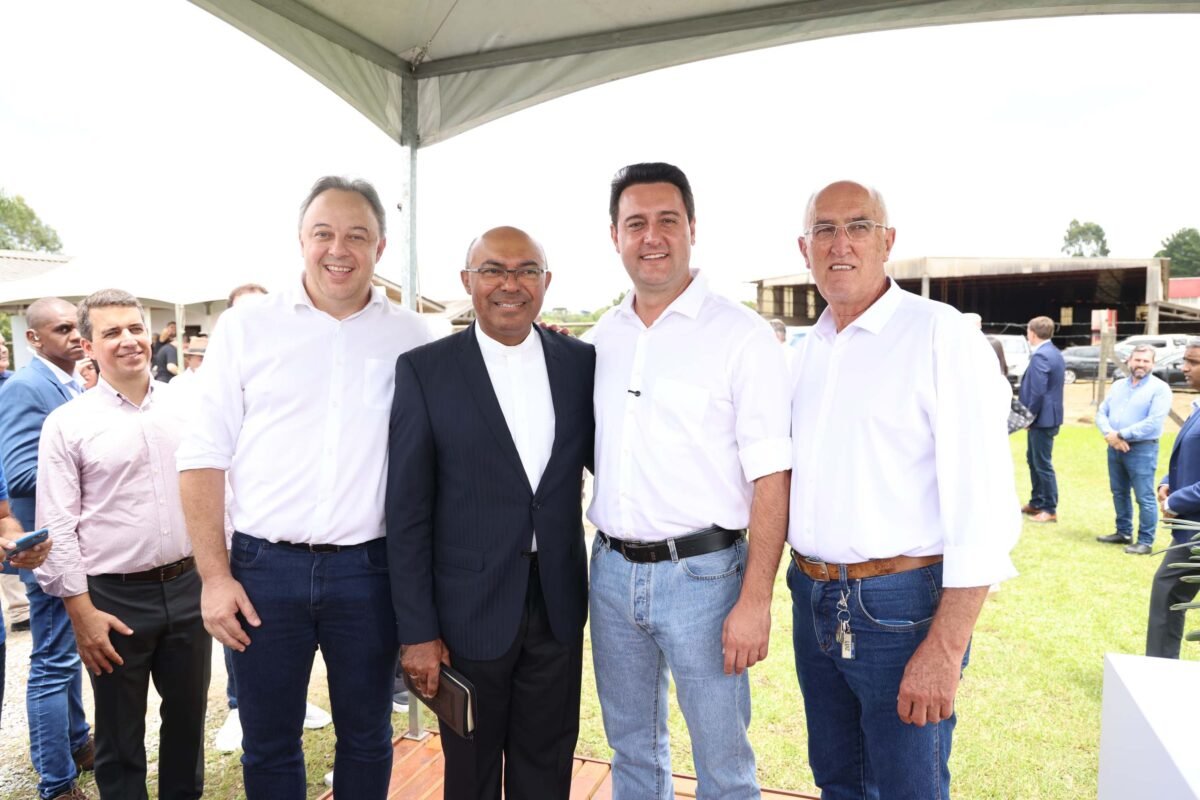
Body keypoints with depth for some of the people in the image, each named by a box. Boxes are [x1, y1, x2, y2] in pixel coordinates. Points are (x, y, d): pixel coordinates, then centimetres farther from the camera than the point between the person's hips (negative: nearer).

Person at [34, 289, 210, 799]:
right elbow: (57, 527, -6)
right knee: (120, 736, 13)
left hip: (188, 586, 3)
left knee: (189, 715, 18)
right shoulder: (67, 424, -5)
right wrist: (81, 611, -9)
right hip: (114, 598, -3)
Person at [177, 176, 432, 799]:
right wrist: (214, 575, -4)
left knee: (367, 737, 16)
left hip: (369, 567, 1)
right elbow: (203, 457, 0)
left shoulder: (411, 337, 2)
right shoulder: (246, 327, 0)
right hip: (264, 566, 0)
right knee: (268, 744, 14)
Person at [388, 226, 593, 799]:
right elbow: (407, 512, -7)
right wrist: (417, 630, -8)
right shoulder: (424, 370, -7)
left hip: (558, 605, 2)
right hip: (471, 608, -2)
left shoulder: (580, 363, 1)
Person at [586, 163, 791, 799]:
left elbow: (770, 477, -12)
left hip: (702, 573, -4)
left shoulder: (741, 335, -10)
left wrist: (755, 601, -16)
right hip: (612, 570, 5)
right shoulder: (600, 339, 6)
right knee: (631, 747, 21)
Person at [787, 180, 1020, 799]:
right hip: (813, 600, 6)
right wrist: (807, 585, 7)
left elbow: (984, 504, -16)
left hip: (900, 606, -6)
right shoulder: (810, 350, 9)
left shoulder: (941, 335, -12)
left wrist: (944, 649, -19)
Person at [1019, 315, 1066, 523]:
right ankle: (1037, 502, 28)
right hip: (1045, 416, 10)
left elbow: (1038, 391, -25)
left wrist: (1029, 416, -16)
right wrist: (1022, 397, 18)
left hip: (1042, 418, -10)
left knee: (1043, 464, -1)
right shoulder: (1053, 352, 12)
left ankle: (1050, 509, 7)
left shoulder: (1040, 355, -21)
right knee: (1033, 459, 19)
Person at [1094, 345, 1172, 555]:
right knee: (1119, 493, 15)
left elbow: (1154, 422, -18)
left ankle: (1146, 541, 5)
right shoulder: (1118, 385, 12)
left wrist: (1121, 434, -17)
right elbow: (1101, 413, 7)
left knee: (1144, 497, -3)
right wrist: (1110, 434, -12)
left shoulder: (1160, 388, -7)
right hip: (1115, 448, 6)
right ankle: (1123, 532, 28)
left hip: (1142, 449, -6)